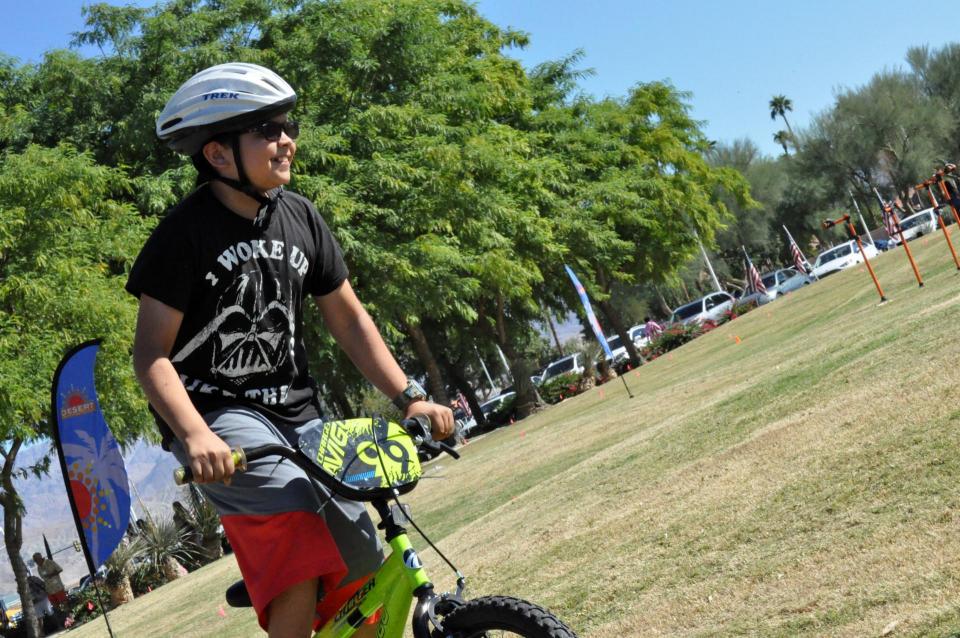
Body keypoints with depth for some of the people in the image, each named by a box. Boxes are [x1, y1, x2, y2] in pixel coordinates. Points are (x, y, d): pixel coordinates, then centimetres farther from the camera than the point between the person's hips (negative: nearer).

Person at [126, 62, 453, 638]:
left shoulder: (302, 218, 5)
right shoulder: (187, 230, -11)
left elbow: (348, 317, 10)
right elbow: (152, 352, -14)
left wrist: (409, 395, -2)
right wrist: (195, 435, -30)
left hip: (296, 412, 6)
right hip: (217, 414, -5)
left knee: (364, 567, -3)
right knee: (300, 524, -32)